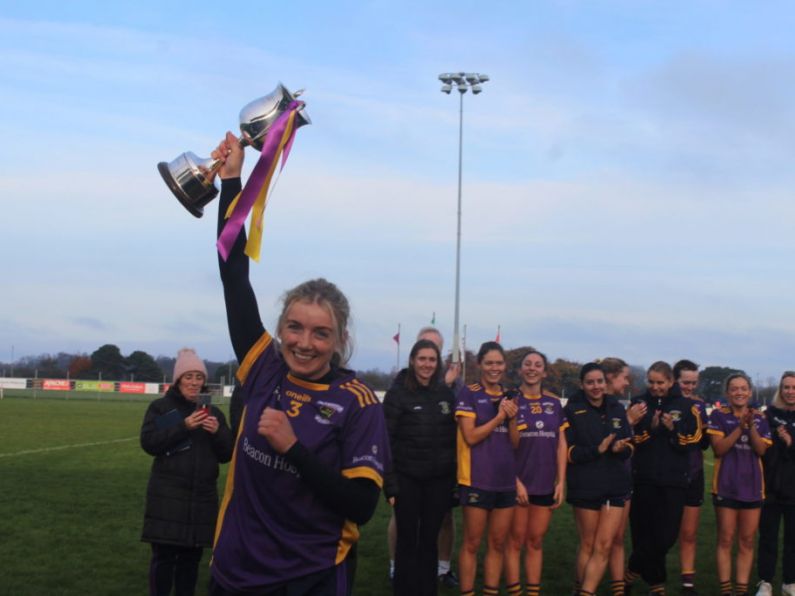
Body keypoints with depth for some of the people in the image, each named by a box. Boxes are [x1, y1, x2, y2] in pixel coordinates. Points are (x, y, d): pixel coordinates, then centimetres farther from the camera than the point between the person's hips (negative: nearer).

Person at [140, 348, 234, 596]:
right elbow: (148, 443, -10)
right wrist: (184, 426, -18)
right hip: (167, 495, -3)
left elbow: (226, 455, 10)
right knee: (164, 555, -4)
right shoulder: (160, 407, 3)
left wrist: (217, 432, -10)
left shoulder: (214, 412, 13)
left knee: (191, 556, 8)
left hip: (202, 496, 3)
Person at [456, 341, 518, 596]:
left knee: (498, 543, 10)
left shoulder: (509, 396, 12)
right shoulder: (469, 393, -5)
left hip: (506, 480, 5)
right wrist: (499, 416, -13)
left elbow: (516, 442, 10)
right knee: (472, 543, 1)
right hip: (477, 480, -5)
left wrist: (513, 418, -7)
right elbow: (470, 436, -13)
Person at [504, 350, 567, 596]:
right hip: (518, 482, -4)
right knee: (516, 541, 2)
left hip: (545, 484, 4)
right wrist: (515, 480, -12)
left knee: (536, 541, 11)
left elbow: (561, 444, 8)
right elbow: (507, 444, -6)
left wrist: (561, 481, 2)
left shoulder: (554, 402, 7)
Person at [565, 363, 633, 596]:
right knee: (588, 544, 8)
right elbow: (567, 451, -9)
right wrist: (597, 450, -22)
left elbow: (629, 446, 10)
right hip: (585, 486, -4)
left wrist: (620, 448, -13)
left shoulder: (617, 408, 7)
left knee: (604, 546, -1)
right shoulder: (572, 410, -6)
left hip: (616, 486, 4)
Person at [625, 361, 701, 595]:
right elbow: (629, 439, -2)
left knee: (667, 535, 1)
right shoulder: (638, 403, 3)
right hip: (644, 478, 0)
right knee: (645, 534, 3)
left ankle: (634, 571, 22)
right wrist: (650, 428, -18)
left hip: (674, 480, 0)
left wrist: (672, 430, -16)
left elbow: (694, 440, -1)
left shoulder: (686, 406, 3)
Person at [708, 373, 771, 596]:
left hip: (752, 485, 3)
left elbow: (761, 450, -4)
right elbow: (718, 448, -12)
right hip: (726, 485, -3)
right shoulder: (719, 415, -3)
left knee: (747, 541, 6)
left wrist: (751, 426, -19)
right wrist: (740, 427, -21)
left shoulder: (759, 418, 7)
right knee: (725, 540, 0)